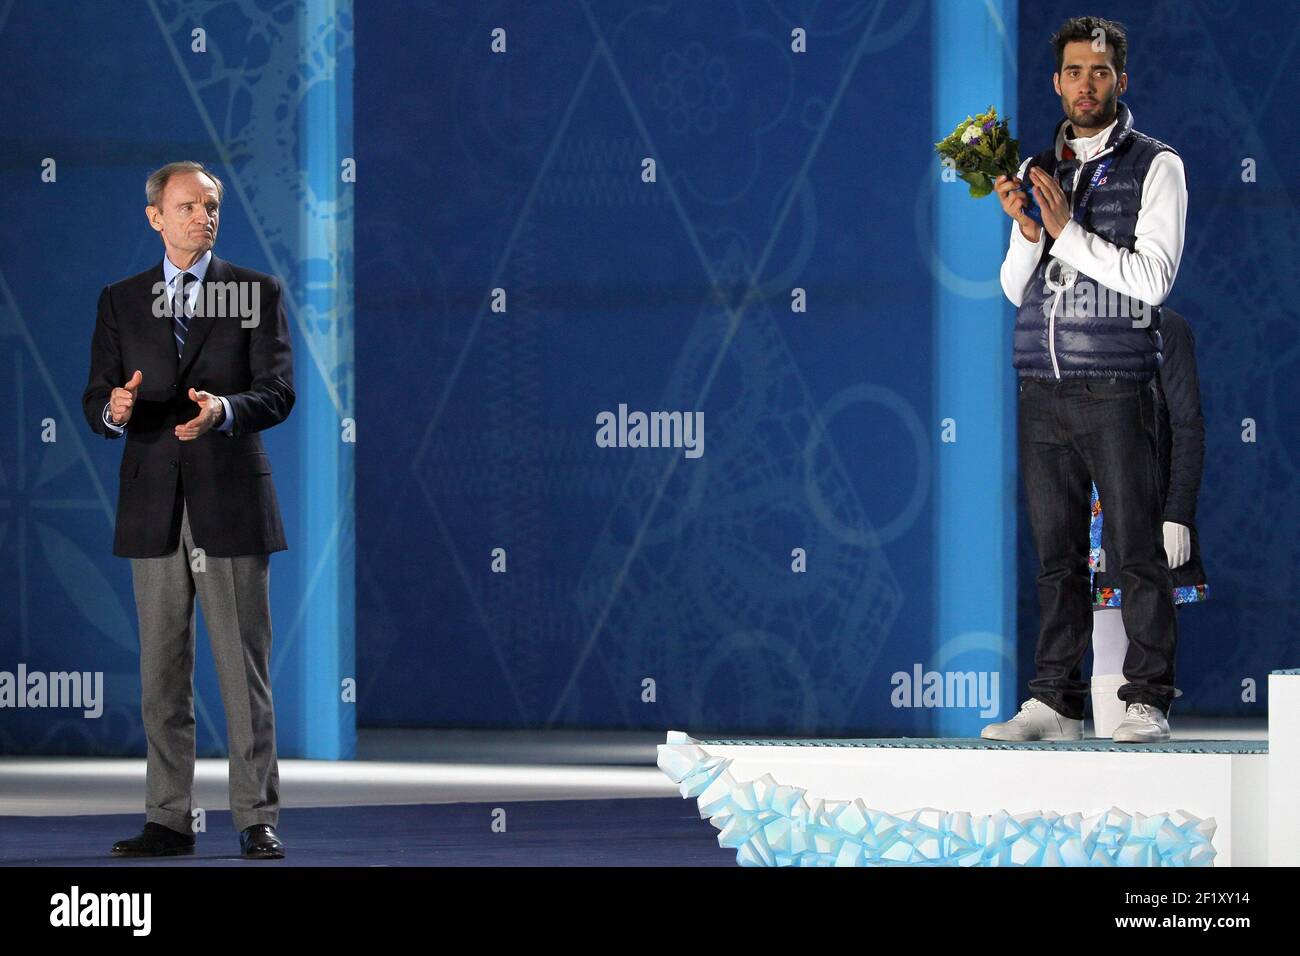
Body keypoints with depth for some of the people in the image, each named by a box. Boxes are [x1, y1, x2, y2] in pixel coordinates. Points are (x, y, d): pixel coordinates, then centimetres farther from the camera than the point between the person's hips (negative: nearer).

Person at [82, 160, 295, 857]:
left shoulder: (257, 293, 4)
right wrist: (114, 409, -17)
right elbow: (96, 400, 7)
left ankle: (257, 819, 1)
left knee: (244, 669, -2)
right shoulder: (121, 301, 11)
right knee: (161, 672, 5)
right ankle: (168, 820, 9)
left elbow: (277, 394, -4)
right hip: (153, 505, 2)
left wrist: (222, 409, -24)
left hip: (231, 499, -2)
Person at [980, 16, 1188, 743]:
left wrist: (1068, 230, -13)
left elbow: (1152, 277, -10)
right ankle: (1055, 703, 7)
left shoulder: (1156, 167, 0)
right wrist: (1027, 231, -6)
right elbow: (1015, 288, 14)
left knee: (1138, 553, -4)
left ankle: (1148, 703, -1)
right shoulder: (1038, 169, 15)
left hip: (1116, 386, -5)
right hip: (1043, 386, 5)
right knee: (1056, 554, 5)